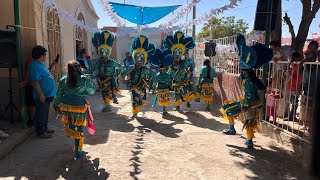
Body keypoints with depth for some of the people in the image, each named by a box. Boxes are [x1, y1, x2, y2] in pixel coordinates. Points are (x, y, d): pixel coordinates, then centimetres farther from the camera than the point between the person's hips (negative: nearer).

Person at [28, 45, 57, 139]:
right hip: (42, 96, -10)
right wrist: (41, 94, -25)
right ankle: (40, 132, 13)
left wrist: (52, 66, 12)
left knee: (45, 113, 20)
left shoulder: (41, 64, 12)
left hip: (48, 94, 10)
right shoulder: (34, 66, -19)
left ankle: (45, 128, 33)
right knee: (41, 113, 2)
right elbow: (35, 82, -24)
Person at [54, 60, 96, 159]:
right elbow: (92, 91, 7)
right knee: (79, 129, 8)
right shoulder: (84, 79, -6)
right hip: (79, 106, -3)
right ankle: (78, 152, 17)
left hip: (65, 106, 3)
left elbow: (59, 94, 9)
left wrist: (56, 105, 22)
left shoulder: (63, 80, 2)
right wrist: (88, 80, 20)